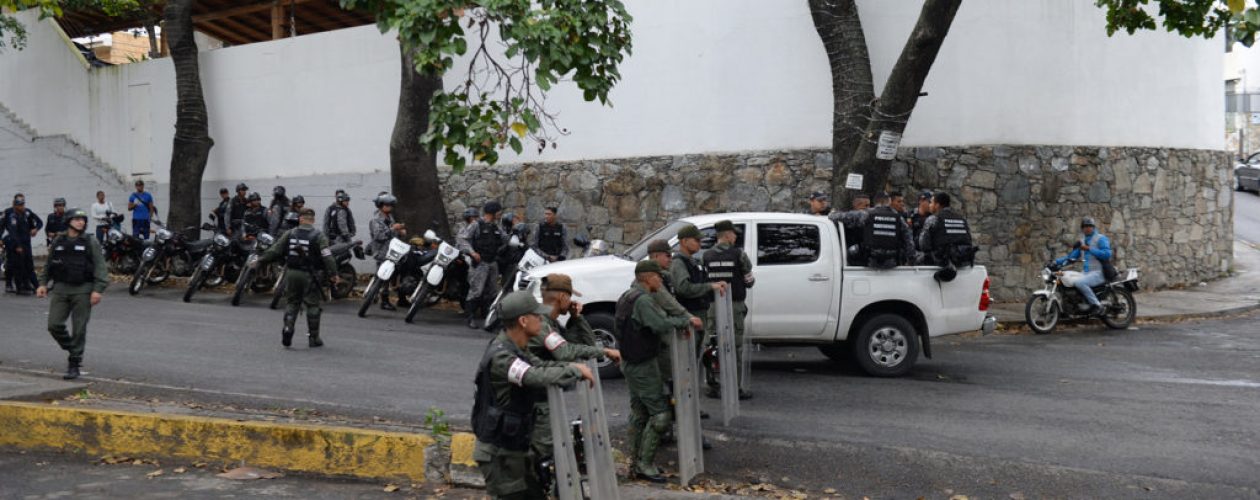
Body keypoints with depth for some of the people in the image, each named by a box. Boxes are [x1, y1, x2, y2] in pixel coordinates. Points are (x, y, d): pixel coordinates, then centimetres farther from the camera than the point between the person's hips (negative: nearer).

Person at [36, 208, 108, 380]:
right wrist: (43, 283, 9)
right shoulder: (58, 242, 10)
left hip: (83, 290, -3)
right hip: (60, 288, 3)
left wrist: (97, 290, -14)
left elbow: (100, 268, -6)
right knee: (54, 325, -5)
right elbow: (48, 265, 19)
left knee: (79, 329, -2)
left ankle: (74, 365, 6)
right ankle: (72, 349, 20)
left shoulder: (91, 242, -1)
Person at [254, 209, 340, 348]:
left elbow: (274, 251, 5)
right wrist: (333, 274, -12)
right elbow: (327, 257, -14)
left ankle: (288, 328, -3)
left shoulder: (289, 235, 3)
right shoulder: (318, 236, -6)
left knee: (292, 303, 16)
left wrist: (259, 261, 16)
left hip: (291, 273, 3)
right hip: (309, 274, -3)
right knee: (312, 305, 5)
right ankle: (313, 338, 9)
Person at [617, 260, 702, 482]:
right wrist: (687, 321, -21)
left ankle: (636, 462, 21)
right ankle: (645, 464, -4)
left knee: (639, 413, 15)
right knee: (660, 413, -6)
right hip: (643, 365, -11)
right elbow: (661, 325, -32)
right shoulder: (642, 300, -21)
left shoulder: (627, 297, 13)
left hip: (631, 362, 11)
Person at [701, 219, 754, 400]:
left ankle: (713, 386, 11)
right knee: (735, 347, 2)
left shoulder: (706, 256, 3)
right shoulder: (739, 255, -7)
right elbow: (749, 282, -4)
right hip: (734, 306, -3)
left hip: (713, 306, 3)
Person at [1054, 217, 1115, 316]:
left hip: (1099, 273, -9)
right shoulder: (1082, 241, 18)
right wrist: (1056, 261, 5)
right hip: (1088, 273, 9)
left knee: (1079, 283, -31)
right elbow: (1072, 256, 19)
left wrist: (1089, 249, -22)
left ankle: (1097, 305, -22)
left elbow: (1107, 254, -20)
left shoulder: (1101, 239, -6)